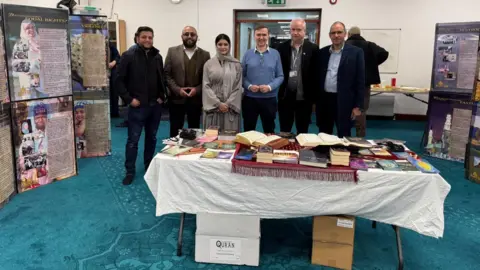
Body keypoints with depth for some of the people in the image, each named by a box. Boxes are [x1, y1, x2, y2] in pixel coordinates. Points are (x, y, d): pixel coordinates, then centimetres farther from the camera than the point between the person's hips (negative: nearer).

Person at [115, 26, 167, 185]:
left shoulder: (157, 57, 8)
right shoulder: (128, 56, -6)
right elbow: (119, 80, -6)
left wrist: (162, 96, 5)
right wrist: (129, 99, -12)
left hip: (155, 105, 5)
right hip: (137, 106, -4)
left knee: (152, 138, 14)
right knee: (133, 140, 1)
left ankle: (149, 166, 29)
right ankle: (130, 171, 12)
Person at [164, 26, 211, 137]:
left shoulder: (205, 54, 4)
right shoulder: (172, 51, 3)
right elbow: (166, 74, 0)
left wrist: (197, 89, -13)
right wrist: (177, 89, -13)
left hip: (196, 100, 1)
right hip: (176, 99, -1)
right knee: (175, 132, 6)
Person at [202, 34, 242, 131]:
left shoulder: (236, 64, 5)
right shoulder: (209, 64, 4)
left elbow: (238, 87, 2)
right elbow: (206, 86, 0)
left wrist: (229, 104, -8)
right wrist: (218, 104, -9)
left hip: (231, 107, 0)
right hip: (213, 107, 0)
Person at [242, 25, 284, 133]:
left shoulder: (275, 54, 2)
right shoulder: (248, 54, 4)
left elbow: (280, 76, 1)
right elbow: (242, 75, 3)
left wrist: (269, 87, -15)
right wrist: (249, 86, -15)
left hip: (269, 98, 0)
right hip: (250, 98, 0)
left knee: (269, 131, 11)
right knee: (248, 131, 11)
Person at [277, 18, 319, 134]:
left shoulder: (313, 49, -1)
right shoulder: (281, 48, 2)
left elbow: (316, 73, -1)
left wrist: (315, 98, -3)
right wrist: (275, 92, -5)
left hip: (304, 98, -1)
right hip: (285, 97, 1)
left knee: (302, 133, 11)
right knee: (284, 132, 11)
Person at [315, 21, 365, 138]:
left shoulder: (356, 52, -3)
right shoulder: (322, 52, 8)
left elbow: (360, 80, -5)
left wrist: (358, 106, -9)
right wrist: (315, 99, 8)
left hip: (344, 101, -4)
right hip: (324, 99, 4)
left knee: (343, 137, 4)